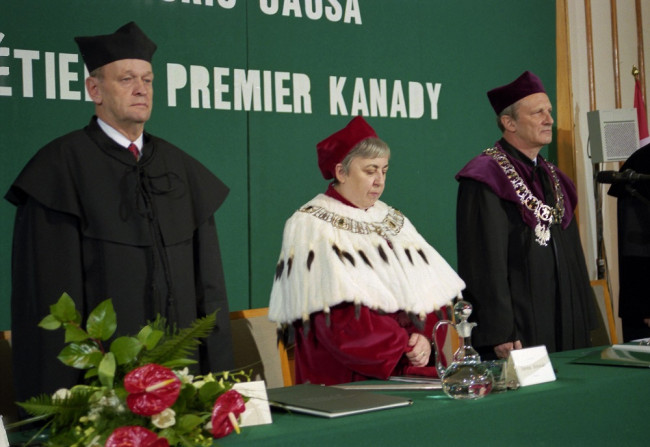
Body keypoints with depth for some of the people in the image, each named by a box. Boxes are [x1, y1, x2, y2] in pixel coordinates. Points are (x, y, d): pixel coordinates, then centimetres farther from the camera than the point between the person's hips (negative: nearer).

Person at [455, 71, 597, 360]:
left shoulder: (552, 177, 15)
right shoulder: (486, 179, -11)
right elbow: (484, 263, -17)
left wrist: (584, 321, 14)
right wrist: (499, 334, -21)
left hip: (565, 324, 8)